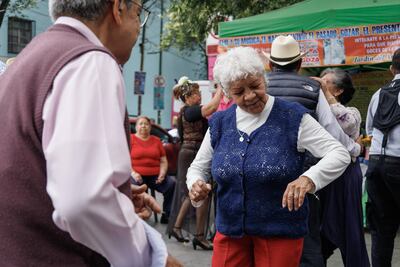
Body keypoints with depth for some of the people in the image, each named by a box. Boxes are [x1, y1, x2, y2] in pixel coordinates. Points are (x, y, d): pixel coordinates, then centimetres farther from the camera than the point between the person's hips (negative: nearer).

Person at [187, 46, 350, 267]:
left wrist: (309, 179, -33)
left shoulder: (292, 118, -9)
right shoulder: (219, 124, 3)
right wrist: (196, 185, -12)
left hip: (280, 232, -3)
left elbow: (340, 155, -14)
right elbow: (197, 167, 12)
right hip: (229, 230, 3)